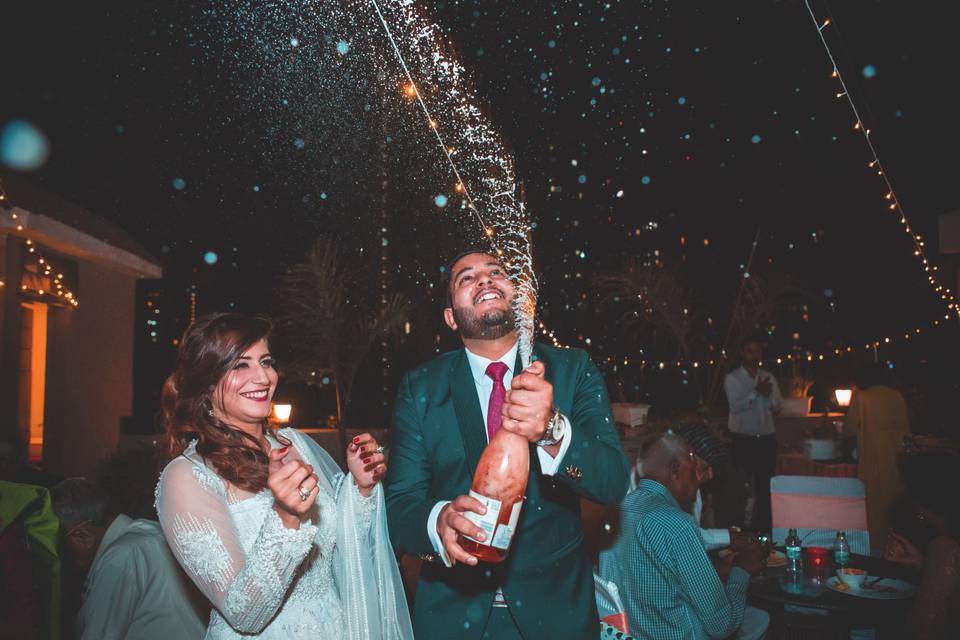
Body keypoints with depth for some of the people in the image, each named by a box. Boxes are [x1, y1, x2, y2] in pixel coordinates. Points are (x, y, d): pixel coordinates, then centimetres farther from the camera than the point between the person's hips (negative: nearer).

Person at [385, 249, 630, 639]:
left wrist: (553, 430, -34)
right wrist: (439, 522, -31)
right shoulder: (420, 387, -5)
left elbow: (613, 483, -15)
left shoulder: (573, 370, -6)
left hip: (556, 608, 1)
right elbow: (399, 505, -9)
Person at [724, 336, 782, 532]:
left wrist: (768, 394, -13)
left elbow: (777, 406, 6)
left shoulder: (768, 377, 10)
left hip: (767, 437, 4)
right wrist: (756, 391, -19)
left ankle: (764, 525, 21)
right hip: (743, 438, -4)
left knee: (765, 483, 10)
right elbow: (735, 406, -16)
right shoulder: (732, 378, -4)